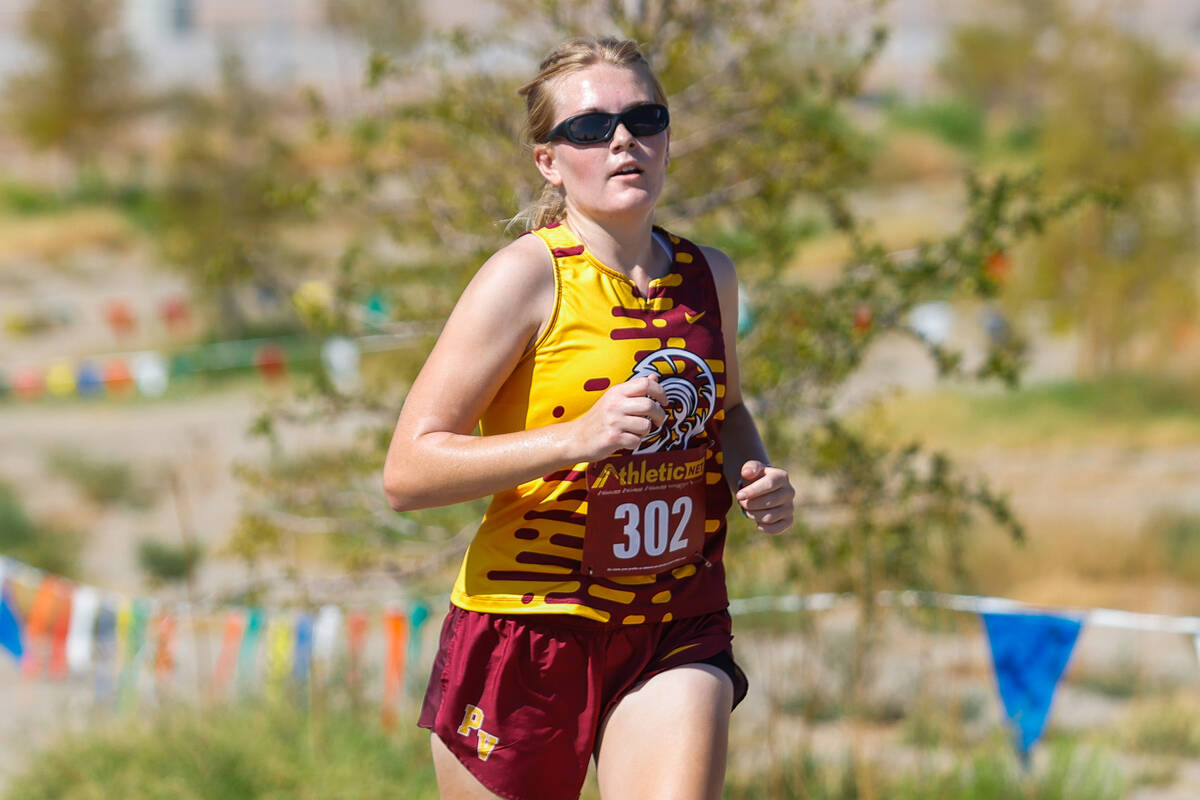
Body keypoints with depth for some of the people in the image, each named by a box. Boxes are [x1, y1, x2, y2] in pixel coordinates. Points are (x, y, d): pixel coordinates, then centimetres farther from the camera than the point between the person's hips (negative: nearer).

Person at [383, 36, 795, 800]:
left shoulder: (709, 276, 7)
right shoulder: (528, 277, -11)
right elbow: (408, 471, -16)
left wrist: (758, 475, 6)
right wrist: (578, 437, -26)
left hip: (679, 635, 4)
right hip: (528, 622, -3)